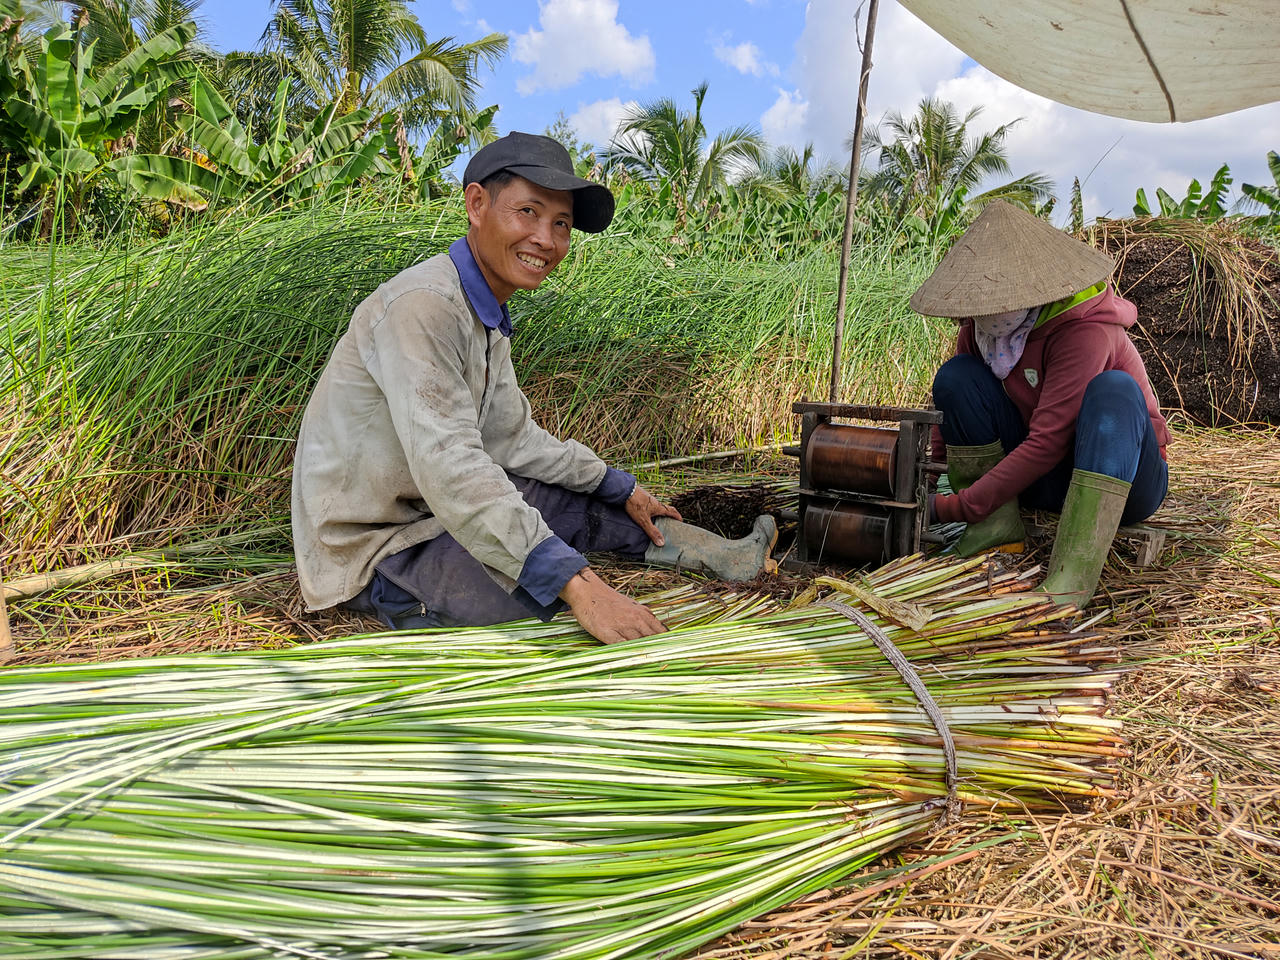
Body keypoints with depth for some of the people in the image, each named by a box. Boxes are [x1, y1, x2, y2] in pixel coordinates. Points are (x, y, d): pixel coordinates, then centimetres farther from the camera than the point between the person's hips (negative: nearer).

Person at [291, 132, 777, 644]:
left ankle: (721, 555, 28)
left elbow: (512, 438, 16)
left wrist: (621, 489, 19)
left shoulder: (488, 317, 8)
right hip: (369, 549, -10)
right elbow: (447, 465, -35)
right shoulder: (422, 306, -25)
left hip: (433, 508, 10)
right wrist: (576, 585, -40)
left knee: (577, 503, 13)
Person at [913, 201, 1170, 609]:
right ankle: (998, 527, -14)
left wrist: (953, 507, -35)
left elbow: (1047, 442, -33)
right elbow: (951, 403, -2)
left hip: (1123, 480, -4)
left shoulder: (1084, 331, -27)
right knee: (956, 375, -15)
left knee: (1113, 389, -37)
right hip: (1046, 479, 5)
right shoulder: (982, 325, -8)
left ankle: (1073, 574, -44)